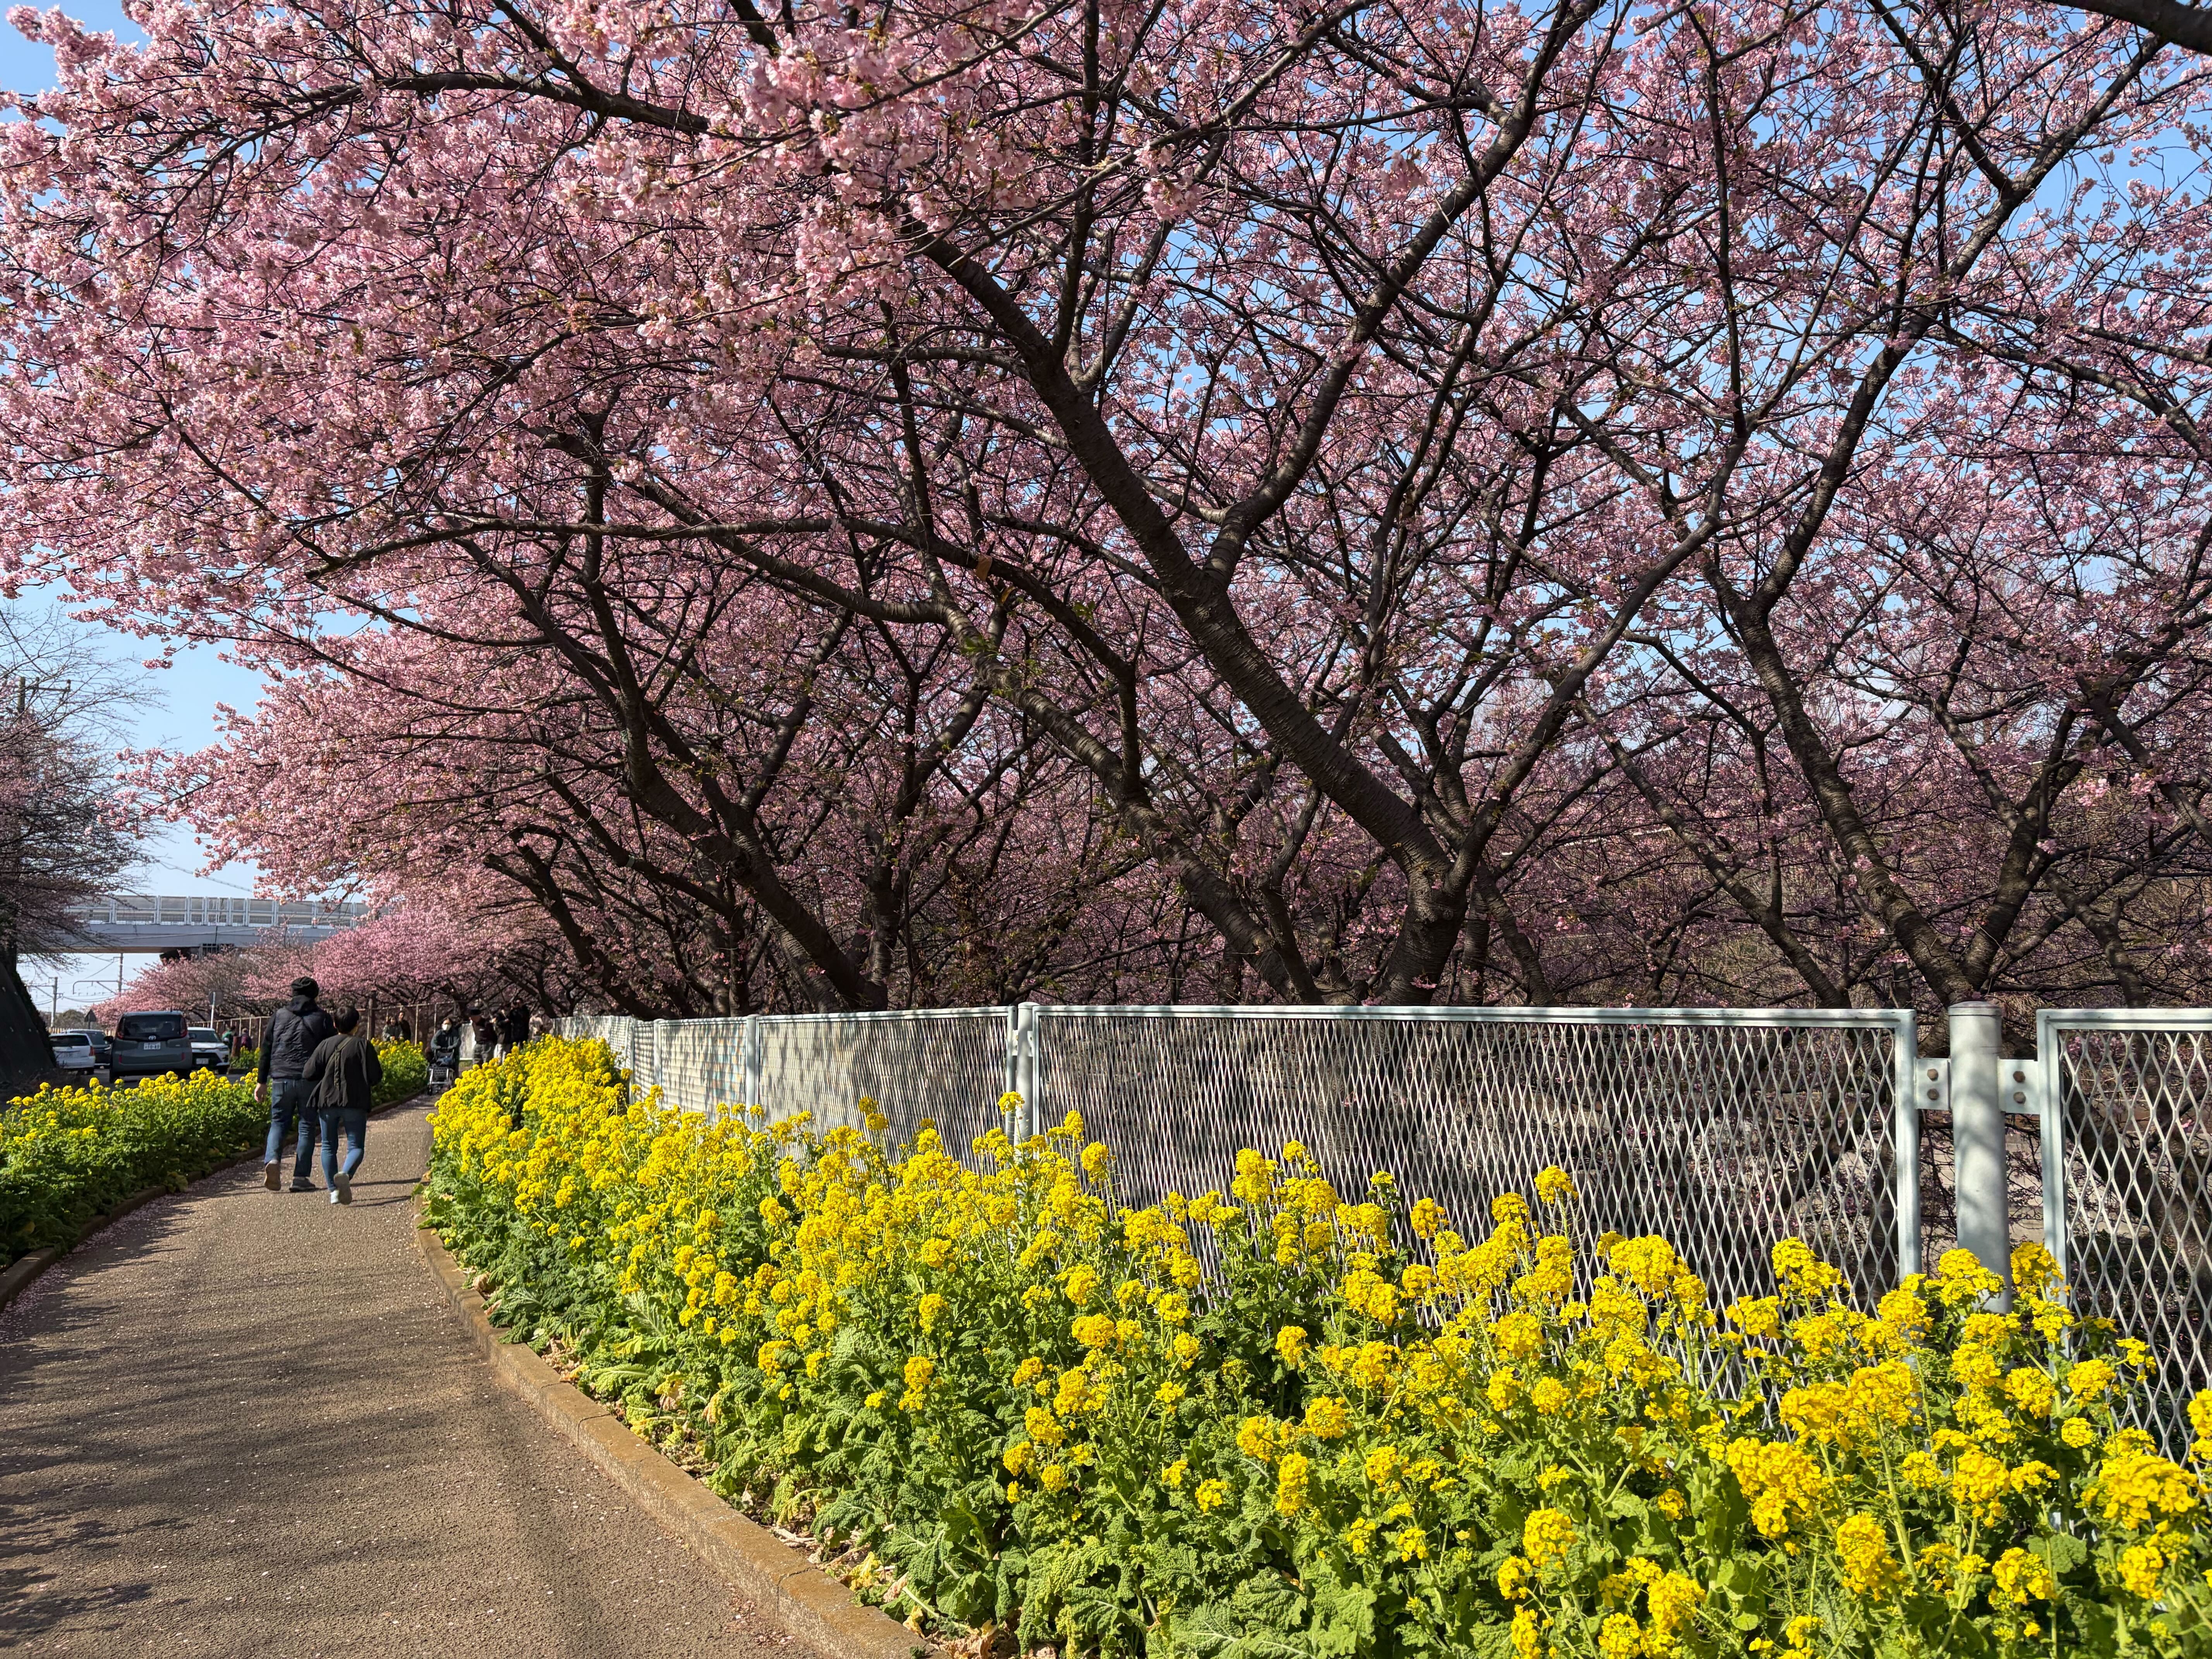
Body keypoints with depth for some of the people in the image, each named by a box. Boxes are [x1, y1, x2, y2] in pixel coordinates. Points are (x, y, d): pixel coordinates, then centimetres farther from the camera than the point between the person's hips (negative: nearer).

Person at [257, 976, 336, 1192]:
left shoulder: (279, 1016, 10)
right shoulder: (322, 1019, 4)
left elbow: (266, 1051, 11)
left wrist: (262, 1082, 15)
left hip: (281, 1079, 2)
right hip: (310, 1080, -2)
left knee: (278, 1122, 13)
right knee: (307, 1126, 5)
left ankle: (271, 1159, -15)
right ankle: (301, 1177, 2)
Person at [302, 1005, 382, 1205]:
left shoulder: (326, 1045, 1)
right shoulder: (363, 1045, -5)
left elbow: (310, 1074, 0)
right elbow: (376, 1077, -7)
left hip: (327, 1102, 2)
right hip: (355, 1103, -2)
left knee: (329, 1146, 13)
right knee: (356, 1146, 2)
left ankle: (334, 1190, 6)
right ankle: (345, 1174, -28)